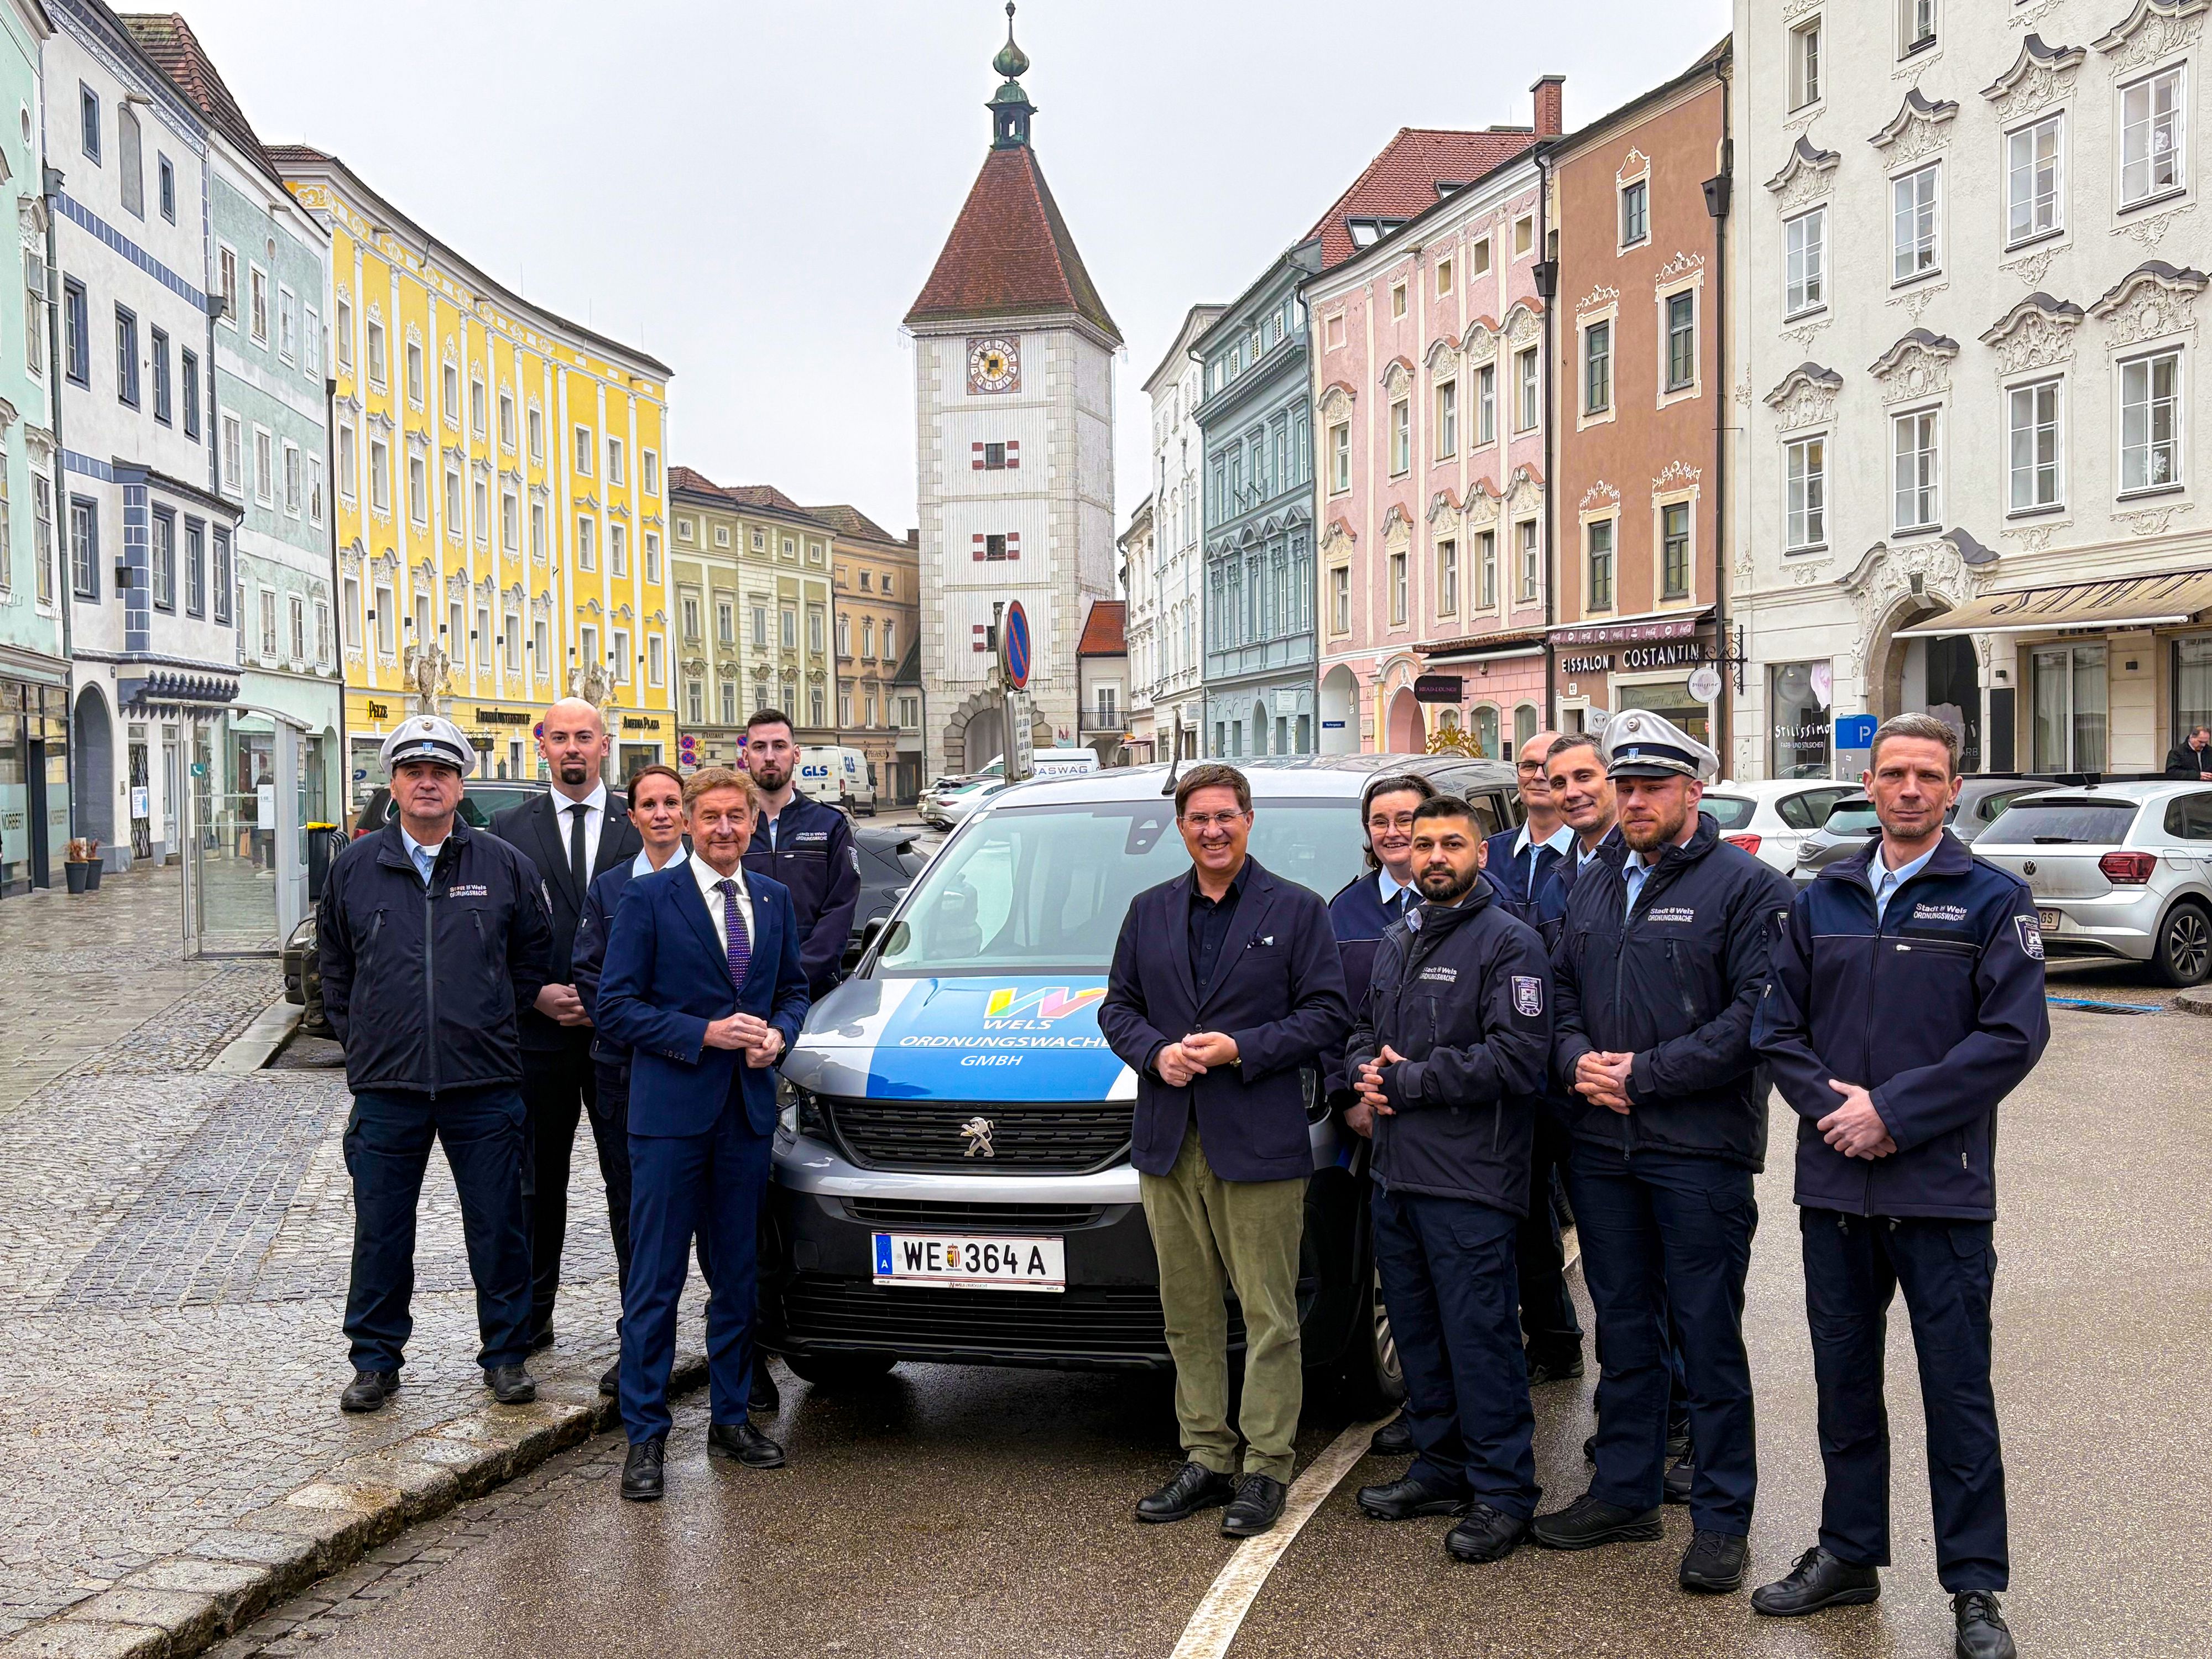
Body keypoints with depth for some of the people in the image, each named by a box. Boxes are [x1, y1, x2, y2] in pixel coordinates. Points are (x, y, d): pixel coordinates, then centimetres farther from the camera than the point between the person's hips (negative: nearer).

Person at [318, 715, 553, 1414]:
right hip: (386, 1085, 1)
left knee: (498, 1226, 5)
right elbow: (334, 964, 17)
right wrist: (361, 1039, 10)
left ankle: (506, 1355, 18)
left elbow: (533, 957, 13)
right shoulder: (354, 867, 6)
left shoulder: (503, 865, 3)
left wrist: (494, 1028, 9)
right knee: (380, 1231, 7)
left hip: (484, 1084, -1)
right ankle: (376, 1361, 20)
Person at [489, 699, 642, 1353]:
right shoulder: (508, 828, 6)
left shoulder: (640, 827, 4)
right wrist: (536, 994, -8)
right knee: (537, 1182, 9)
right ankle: (530, 1319, 19)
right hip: (538, 1031, 1)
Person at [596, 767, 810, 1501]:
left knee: (738, 1274, 13)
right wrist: (706, 1034, -17)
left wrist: (778, 1034, -3)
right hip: (671, 1110, -5)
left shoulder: (774, 900, 11)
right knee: (656, 1280, -1)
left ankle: (730, 1418, 25)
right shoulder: (650, 898, -5)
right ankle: (644, 1435, 7)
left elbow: (794, 990, 19)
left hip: (748, 1110, 5)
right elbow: (616, 1005, -8)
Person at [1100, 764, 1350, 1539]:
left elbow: (1328, 1015, -4)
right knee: (1189, 1314, 10)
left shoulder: (1296, 910, 1)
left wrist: (1239, 1049, -14)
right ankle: (1205, 1459, 20)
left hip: (1259, 1146, -4)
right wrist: (1156, 1053, -6)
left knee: (1268, 1315, -1)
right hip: (1169, 1146, 4)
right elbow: (1118, 1007, 15)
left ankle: (1264, 1468, 8)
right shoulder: (1149, 911, 14)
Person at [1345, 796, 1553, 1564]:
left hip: (1470, 1182, -8)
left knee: (1480, 1335, -4)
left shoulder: (1508, 942, -9)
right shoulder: (1396, 941, 17)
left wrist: (1408, 1080, -15)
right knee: (1417, 1329, 15)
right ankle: (1442, 1466, 27)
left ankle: (1503, 1489, 7)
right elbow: (1364, 1027, 26)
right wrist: (1367, 1072, 2)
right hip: (1395, 1172, 8)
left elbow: (1518, 1058, -19)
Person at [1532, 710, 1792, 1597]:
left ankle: (1722, 1517, 11)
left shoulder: (1746, 885, -7)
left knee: (1708, 1333, 1)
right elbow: (1561, 989, 18)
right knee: (1623, 1325, 15)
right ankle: (1626, 1490, 27)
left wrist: (1643, 1074, -16)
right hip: (1601, 1143, 6)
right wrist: (1578, 1059, -3)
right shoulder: (1593, 884, 14)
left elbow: (1756, 1015, -15)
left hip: (1700, 1148, -6)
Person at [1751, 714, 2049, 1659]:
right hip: (1834, 1182, 4)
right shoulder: (1822, 902, 10)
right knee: (1844, 1378, 13)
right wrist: (1830, 1105, -9)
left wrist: (1894, 1111, -15)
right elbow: (1778, 1024, 9)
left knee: (1957, 1388, 2)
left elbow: (2014, 1035, -11)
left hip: (1942, 1189, -4)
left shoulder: (1993, 900, -2)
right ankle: (1849, 1554, 27)